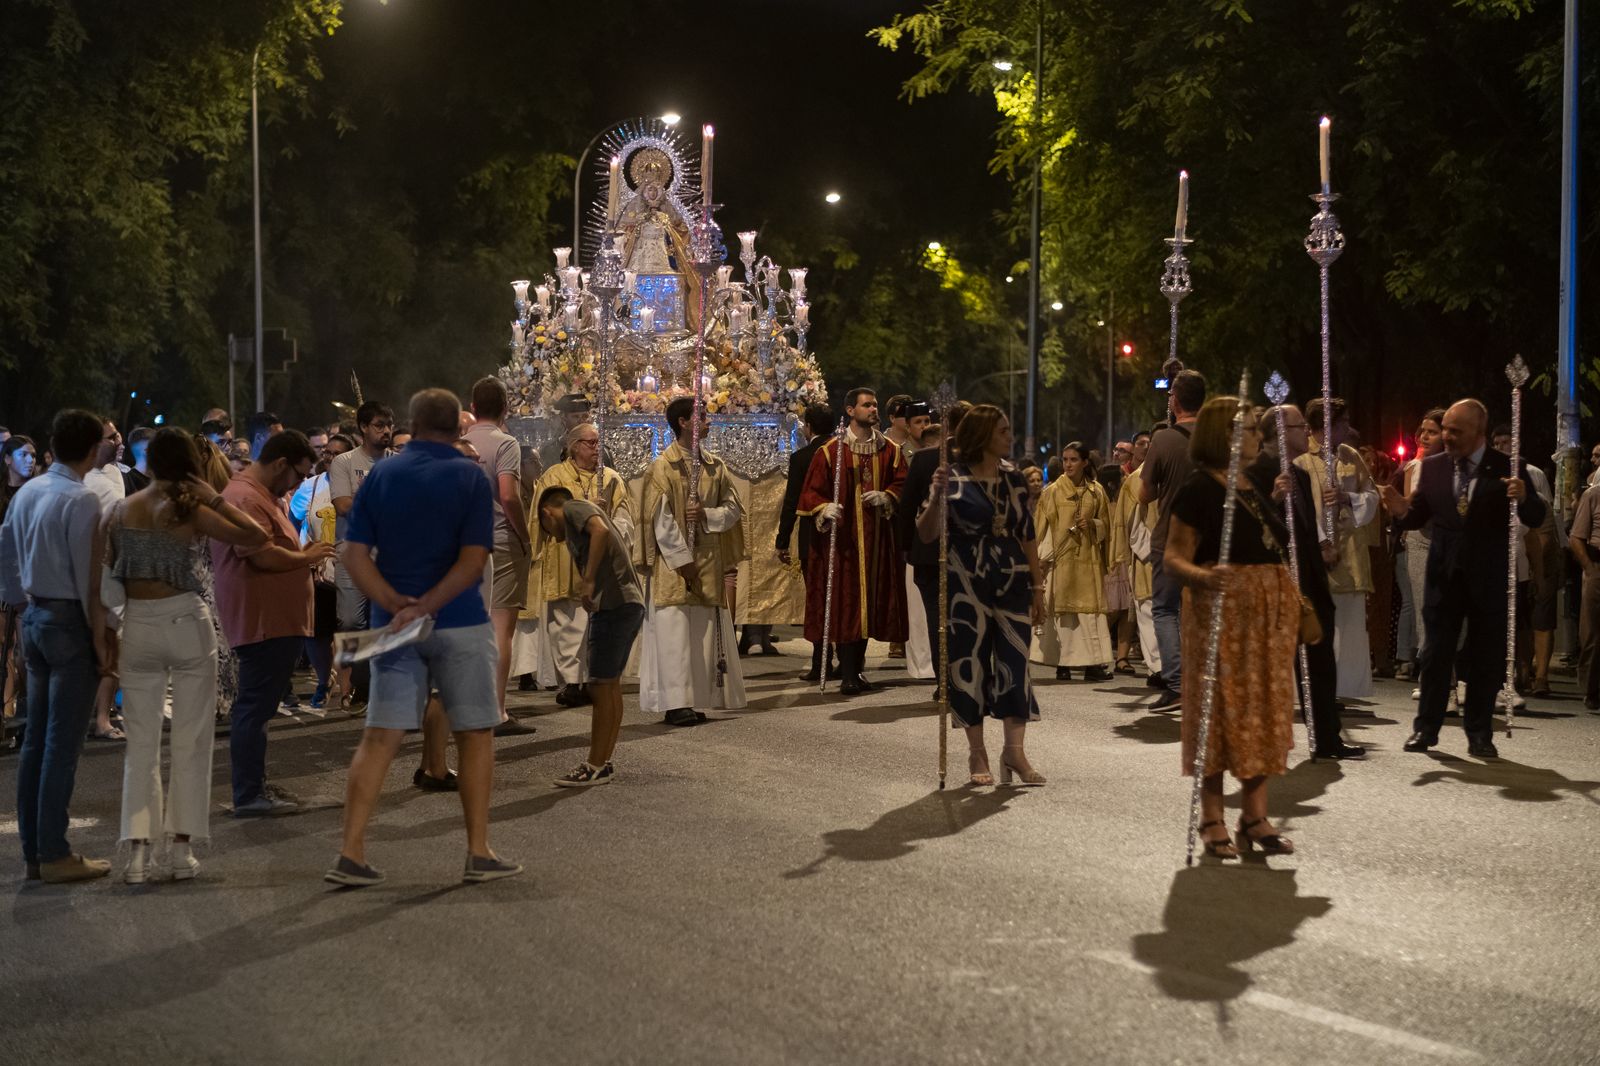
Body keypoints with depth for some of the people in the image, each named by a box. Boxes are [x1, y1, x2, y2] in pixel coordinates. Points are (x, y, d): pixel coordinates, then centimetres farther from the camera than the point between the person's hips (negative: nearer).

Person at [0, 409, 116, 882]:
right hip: (70, 620, -8)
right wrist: (101, 636, -11)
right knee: (63, 744, -4)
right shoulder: (81, 500, -15)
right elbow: (88, 575, -16)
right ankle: (54, 855, 0)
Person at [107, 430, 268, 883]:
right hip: (186, 624, -3)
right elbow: (257, 536, -10)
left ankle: (137, 849, 3)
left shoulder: (120, 511, 3)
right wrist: (216, 498, -6)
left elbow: (106, 571, 8)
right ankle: (181, 847, 5)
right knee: (190, 741, 6)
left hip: (137, 626, 3)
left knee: (141, 743, 8)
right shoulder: (190, 510, -7)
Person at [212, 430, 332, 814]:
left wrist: (304, 556, 11)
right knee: (255, 707, -6)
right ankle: (248, 795, -1)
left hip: (278, 620, 11)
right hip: (262, 621, -11)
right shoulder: (245, 498, -17)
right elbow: (264, 556, -25)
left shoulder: (266, 495, 18)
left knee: (258, 706, 17)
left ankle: (255, 784, 25)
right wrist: (307, 557, -11)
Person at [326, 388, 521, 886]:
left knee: (379, 737, 3)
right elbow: (473, 561, -14)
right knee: (475, 735, 8)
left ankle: (351, 854, -1)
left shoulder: (381, 475, 7)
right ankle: (479, 854, 11)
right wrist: (425, 607, -16)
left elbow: (355, 556, -2)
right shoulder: (470, 477, -2)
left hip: (393, 625, 3)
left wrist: (396, 604, -11)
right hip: (459, 623, -3)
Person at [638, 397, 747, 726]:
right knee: (674, 632, -8)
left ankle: (697, 699, 11)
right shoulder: (663, 467, -5)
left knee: (705, 633, 5)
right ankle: (675, 702, -7)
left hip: (709, 563, 6)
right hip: (673, 563, -5)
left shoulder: (715, 466, 11)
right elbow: (661, 520, -11)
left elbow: (733, 508, 9)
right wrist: (683, 560, -15)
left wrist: (706, 515, -11)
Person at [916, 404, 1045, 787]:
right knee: (970, 664, 1)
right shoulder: (954, 478, -4)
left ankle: (1014, 750, 5)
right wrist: (937, 497, -25)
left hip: (1012, 583, 4)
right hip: (967, 585, -3)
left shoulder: (1014, 480, 9)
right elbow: (926, 534, -9)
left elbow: (1027, 537, 13)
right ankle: (977, 754, 11)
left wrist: (1038, 588, 11)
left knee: (1015, 662, -2)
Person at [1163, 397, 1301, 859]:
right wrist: (1204, 577, -34)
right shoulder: (1199, 488, -8)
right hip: (1222, 611, -7)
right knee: (1220, 710, -4)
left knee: (1263, 711, 7)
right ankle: (1212, 820, 4)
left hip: (1268, 614, 8)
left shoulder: (1255, 488, 15)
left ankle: (1255, 816, 15)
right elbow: (1173, 556, -14)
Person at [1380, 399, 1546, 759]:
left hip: (1489, 577, -2)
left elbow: (1536, 518, -7)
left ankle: (1479, 733, 15)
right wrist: (1403, 510, -15)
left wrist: (1523, 497, -29)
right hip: (1445, 574, 2)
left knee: (1485, 658, 6)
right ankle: (1426, 727, 14)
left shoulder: (1508, 469, -6)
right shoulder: (1432, 467, 1)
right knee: (1436, 653, 6)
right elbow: (1419, 516, 7)